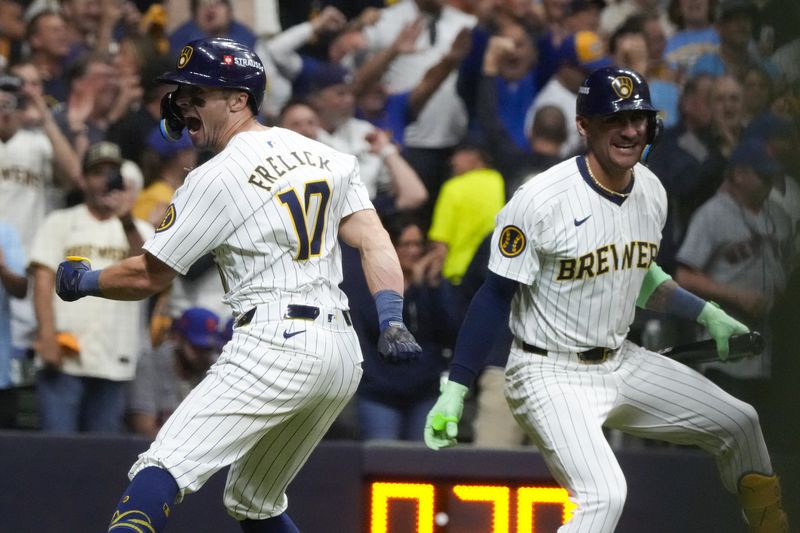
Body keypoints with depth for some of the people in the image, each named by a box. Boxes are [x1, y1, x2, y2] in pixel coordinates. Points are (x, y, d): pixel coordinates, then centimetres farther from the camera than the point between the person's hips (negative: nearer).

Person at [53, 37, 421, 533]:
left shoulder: (216, 179, -4)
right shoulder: (327, 157, 16)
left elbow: (149, 276, 2)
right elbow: (375, 243, 6)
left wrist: (84, 280, 19)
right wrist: (392, 321, -3)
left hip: (275, 344, -8)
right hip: (344, 352, 8)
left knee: (159, 475, -16)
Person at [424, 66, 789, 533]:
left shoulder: (652, 191, 1)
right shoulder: (542, 199, -21)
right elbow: (497, 296, -16)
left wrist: (707, 314, 15)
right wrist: (454, 390, -18)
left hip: (621, 363, 8)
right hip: (551, 376, -8)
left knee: (739, 423, 12)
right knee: (604, 494, -27)